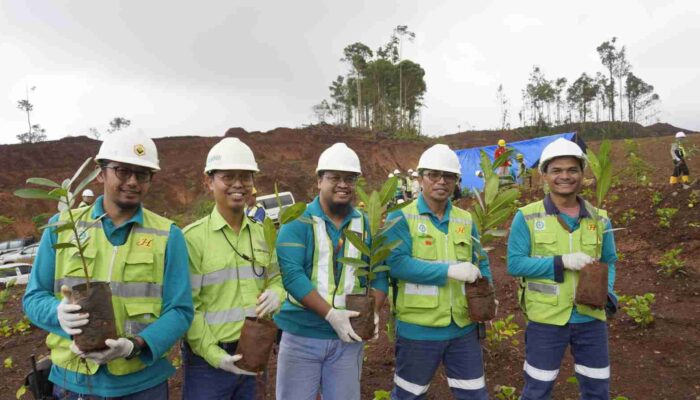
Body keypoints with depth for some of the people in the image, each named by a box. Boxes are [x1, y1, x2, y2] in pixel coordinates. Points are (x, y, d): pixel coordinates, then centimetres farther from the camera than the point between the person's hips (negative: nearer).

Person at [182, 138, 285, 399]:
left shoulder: (262, 234, 4)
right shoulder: (193, 237, -12)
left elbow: (275, 278, 13)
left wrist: (275, 294, -9)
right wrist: (214, 354, -16)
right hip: (208, 360, -5)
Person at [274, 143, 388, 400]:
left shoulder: (365, 225, 6)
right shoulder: (298, 222, -8)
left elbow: (379, 273, 7)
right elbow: (290, 273, -18)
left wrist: (373, 311, -10)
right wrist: (330, 314, -23)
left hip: (348, 337, 4)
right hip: (301, 335, -3)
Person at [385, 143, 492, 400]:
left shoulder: (465, 220, 8)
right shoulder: (401, 218, -9)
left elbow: (481, 263, 14)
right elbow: (397, 263, -22)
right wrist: (450, 270, -25)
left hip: (463, 328, 5)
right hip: (418, 328, -4)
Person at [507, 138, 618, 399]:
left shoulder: (599, 219, 3)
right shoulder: (527, 217, -9)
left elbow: (609, 262, 13)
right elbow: (514, 263, -12)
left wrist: (607, 291, -7)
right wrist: (562, 262, -22)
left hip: (591, 318, 4)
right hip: (546, 319, -3)